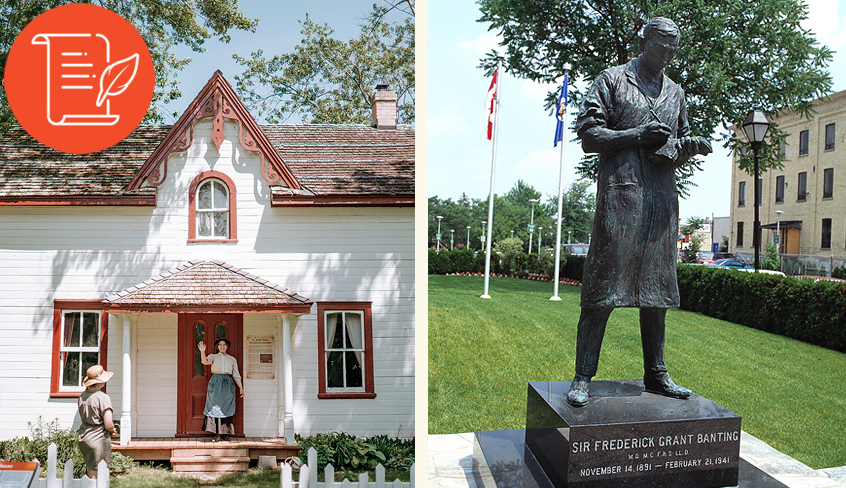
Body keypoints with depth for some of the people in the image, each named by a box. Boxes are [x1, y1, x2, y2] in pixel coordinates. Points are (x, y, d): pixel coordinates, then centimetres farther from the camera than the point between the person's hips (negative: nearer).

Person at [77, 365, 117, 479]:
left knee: (91, 472, 21)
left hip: (82, 438, 7)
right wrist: (112, 430, 3)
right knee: (96, 475, 3)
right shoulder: (103, 398, -18)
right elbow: (108, 425, -20)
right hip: (98, 439, -7)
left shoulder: (82, 396, 4)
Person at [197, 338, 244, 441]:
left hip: (228, 383, 2)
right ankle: (217, 434, -4)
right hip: (215, 383, -1)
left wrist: (241, 388, 11)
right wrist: (202, 351, -28)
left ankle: (226, 433, 6)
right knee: (215, 408, -6)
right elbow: (205, 361, -10)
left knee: (226, 408, -1)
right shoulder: (213, 357, 13)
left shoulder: (232, 359, 18)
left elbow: (236, 375, 17)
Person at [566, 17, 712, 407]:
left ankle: (656, 375, 18)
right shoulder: (612, 80, 7)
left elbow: (679, 145, 26)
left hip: (662, 198, 6)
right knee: (603, 288, -9)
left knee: (657, 288, 8)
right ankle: (583, 378, -2)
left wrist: (690, 146, 3)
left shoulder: (675, 92, 23)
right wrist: (636, 135, -12)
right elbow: (588, 134, -1)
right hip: (620, 191, -6)